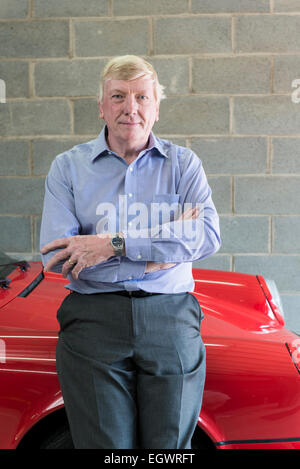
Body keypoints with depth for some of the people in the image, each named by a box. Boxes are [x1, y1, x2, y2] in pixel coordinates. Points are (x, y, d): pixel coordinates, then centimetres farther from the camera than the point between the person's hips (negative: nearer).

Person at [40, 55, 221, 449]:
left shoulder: (183, 163, 8)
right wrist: (167, 240, -10)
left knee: (169, 447, 9)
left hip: (172, 320, 1)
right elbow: (56, 257, -8)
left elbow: (208, 236, -8)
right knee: (105, 446, 4)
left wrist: (114, 243, -15)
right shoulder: (69, 166, 6)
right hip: (92, 320, 0)